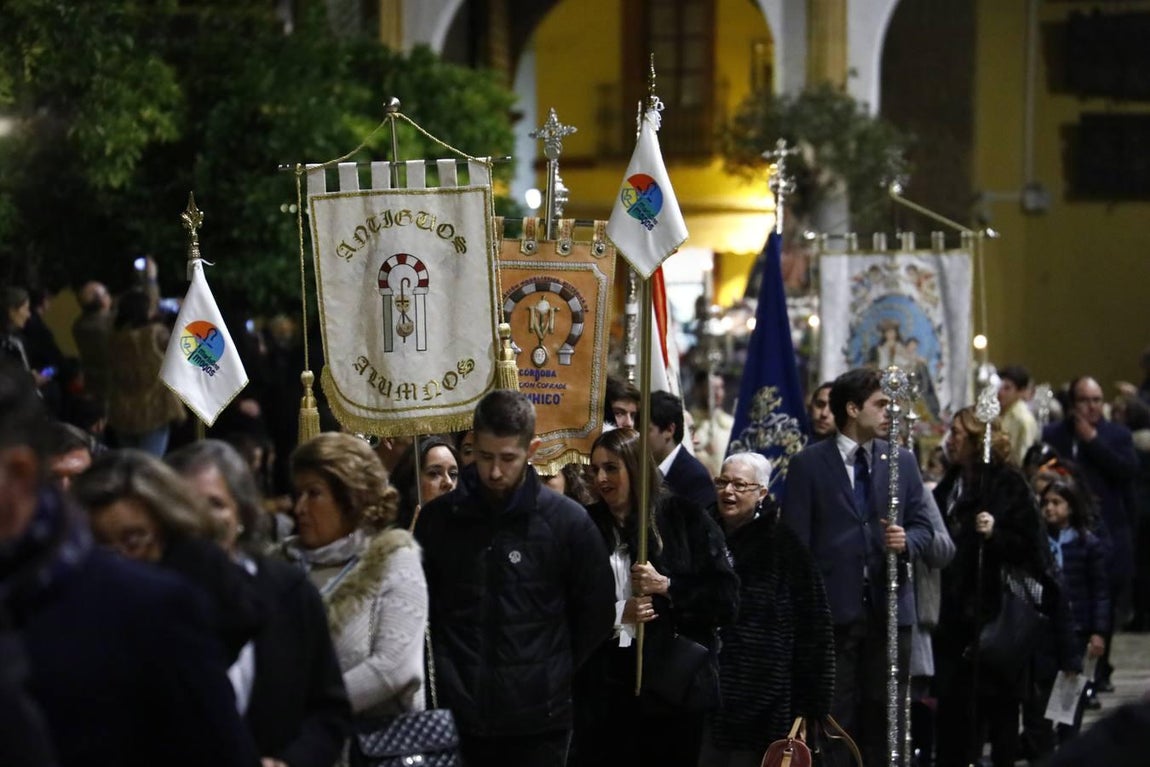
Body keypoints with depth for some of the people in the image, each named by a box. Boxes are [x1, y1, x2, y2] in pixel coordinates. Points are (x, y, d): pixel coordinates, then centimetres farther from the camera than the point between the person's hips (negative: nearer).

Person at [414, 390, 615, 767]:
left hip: (538, 723, -1)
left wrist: (554, 677, 6)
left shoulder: (567, 521, -1)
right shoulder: (438, 518, 3)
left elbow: (595, 614, 7)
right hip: (457, 719, 1)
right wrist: (444, 678, 6)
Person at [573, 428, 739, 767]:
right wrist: (617, 613, -11)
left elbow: (726, 599, -2)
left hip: (674, 684, -1)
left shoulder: (684, 518, 1)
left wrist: (667, 587, -13)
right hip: (603, 688, 1)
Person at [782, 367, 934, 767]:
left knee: (884, 716, 7)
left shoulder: (902, 461, 11)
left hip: (889, 608, 4)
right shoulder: (809, 463, -1)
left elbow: (923, 525, 14)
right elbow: (795, 542, -3)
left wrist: (907, 541, -10)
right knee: (835, 716, -1)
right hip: (834, 609, -3)